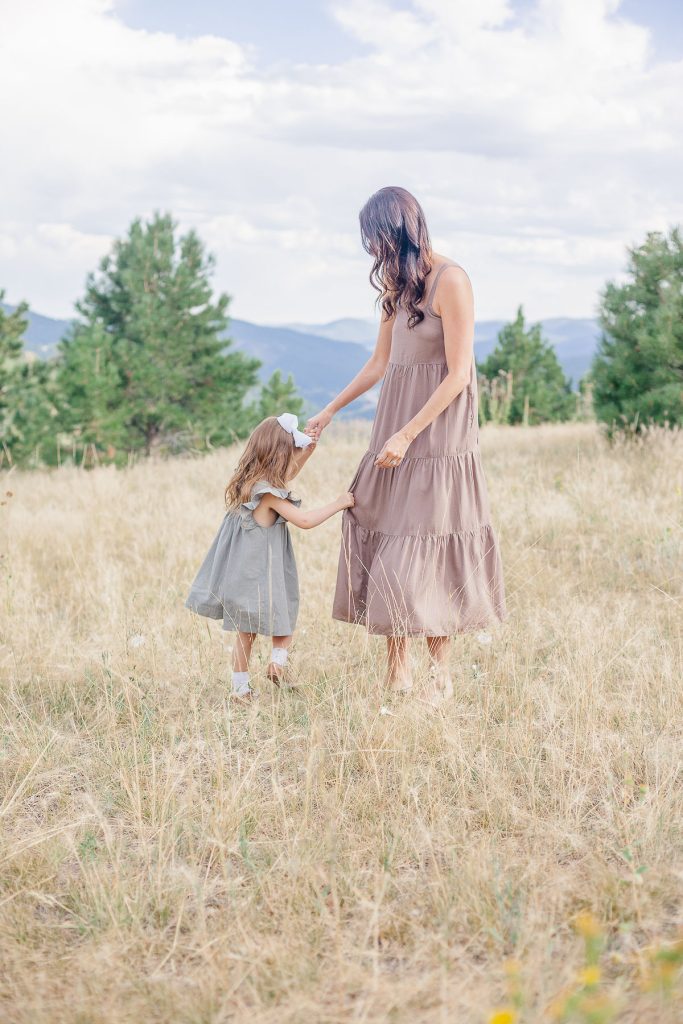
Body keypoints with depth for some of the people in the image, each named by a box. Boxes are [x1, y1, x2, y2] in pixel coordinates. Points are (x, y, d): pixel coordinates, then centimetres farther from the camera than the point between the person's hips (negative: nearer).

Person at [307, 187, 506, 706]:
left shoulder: (451, 281, -13)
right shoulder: (398, 284, 11)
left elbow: (458, 375, -15)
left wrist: (407, 434, -17)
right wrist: (329, 411, 19)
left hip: (437, 434, -8)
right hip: (394, 431, 8)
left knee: (426, 555, -5)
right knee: (386, 543, 4)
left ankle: (441, 675, 7)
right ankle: (398, 670, 11)